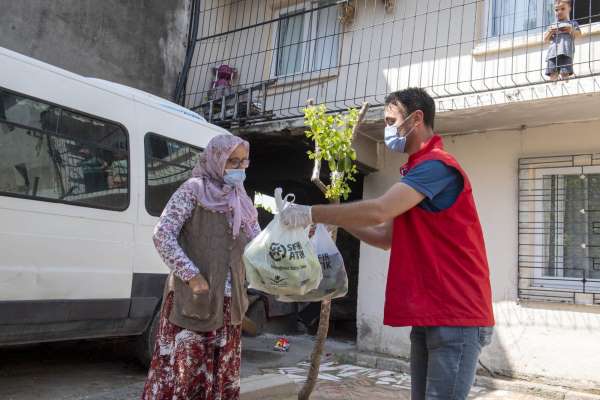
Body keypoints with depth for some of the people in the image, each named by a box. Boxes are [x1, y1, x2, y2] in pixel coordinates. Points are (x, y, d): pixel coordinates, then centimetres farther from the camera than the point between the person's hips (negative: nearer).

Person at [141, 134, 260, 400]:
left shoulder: (242, 201, 12)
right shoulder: (194, 190, -6)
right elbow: (162, 235, -12)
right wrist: (192, 275, -16)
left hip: (227, 302, 6)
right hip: (194, 299, -6)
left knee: (222, 374, 10)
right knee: (185, 370, -2)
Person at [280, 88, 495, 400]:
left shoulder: (437, 165, -14)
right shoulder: (417, 171, 19)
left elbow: (378, 211, -26)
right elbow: (386, 237, 18)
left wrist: (312, 213, -18)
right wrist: (338, 221, 6)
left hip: (456, 317, -10)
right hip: (428, 316, 10)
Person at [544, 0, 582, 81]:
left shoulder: (572, 23, 19)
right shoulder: (552, 26, 25)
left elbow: (579, 35, 9)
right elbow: (545, 40, 20)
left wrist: (572, 30, -9)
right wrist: (549, 32, 1)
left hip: (566, 52, -2)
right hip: (553, 52, 3)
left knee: (564, 73, -15)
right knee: (553, 74, -9)